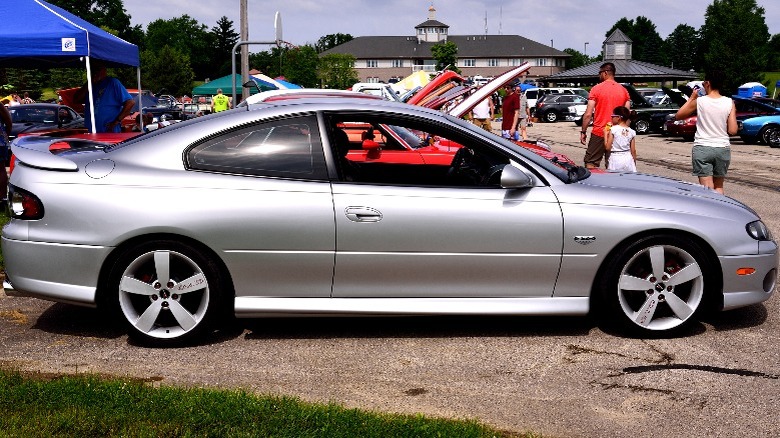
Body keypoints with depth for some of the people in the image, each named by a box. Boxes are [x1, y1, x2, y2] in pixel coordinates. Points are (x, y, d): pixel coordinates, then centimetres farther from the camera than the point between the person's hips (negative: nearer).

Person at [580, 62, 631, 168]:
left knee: (590, 163, 3)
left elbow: (588, 114, -10)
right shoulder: (624, 90, 6)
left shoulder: (596, 89, -7)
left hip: (599, 133, -4)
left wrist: (583, 132, -2)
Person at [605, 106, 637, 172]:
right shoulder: (631, 132, 4)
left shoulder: (613, 130, -8)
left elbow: (607, 147, -8)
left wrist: (606, 134, 3)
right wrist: (634, 162, 19)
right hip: (628, 159, 4)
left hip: (616, 159, -4)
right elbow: (633, 150, 6)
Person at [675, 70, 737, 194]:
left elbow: (678, 115, 7)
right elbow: (732, 130, -5)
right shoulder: (729, 103, -2)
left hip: (702, 148, -3)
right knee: (719, 186, 18)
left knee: (707, 188, -3)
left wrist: (692, 98, 12)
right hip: (723, 148, 3)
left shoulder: (699, 101, -7)